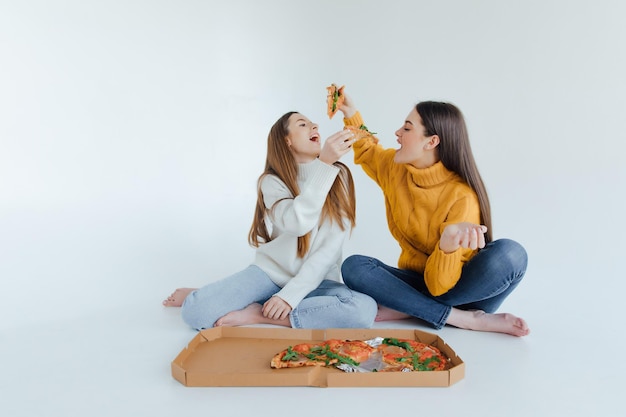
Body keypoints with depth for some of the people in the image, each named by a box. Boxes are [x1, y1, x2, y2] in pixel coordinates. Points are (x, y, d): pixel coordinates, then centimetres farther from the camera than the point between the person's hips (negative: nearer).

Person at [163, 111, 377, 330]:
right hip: (270, 272, -1)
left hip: (316, 280, 2)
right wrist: (323, 163, -31)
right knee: (196, 311, -26)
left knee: (364, 309, -33)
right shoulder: (272, 181, -5)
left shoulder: (339, 176, -4)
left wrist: (291, 294, -18)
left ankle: (260, 314, -19)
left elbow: (331, 247, -11)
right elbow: (298, 223, -27)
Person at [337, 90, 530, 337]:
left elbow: (440, 286, -26)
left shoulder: (462, 196, -22)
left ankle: (407, 309, -25)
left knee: (509, 254, -34)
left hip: (456, 288, -4)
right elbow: (367, 150, 22)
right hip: (417, 282, 4)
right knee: (353, 266, -24)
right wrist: (351, 114, 7)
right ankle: (463, 318, -24)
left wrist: (449, 244, -47)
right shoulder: (393, 167, -5)